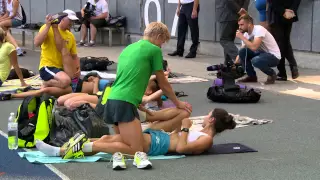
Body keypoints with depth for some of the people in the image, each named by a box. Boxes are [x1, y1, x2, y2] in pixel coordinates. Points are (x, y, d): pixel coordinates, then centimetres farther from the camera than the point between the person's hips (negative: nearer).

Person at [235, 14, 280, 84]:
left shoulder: (259, 29, -23)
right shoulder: (246, 34, 0)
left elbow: (254, 47, -35)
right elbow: (241, 53, 3)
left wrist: (241, 37, -26)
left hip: (273, 56, -8)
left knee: (255, 61, -35)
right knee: (242, 52, -11)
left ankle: (272, 74, -6)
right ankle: (252, 76, 3)